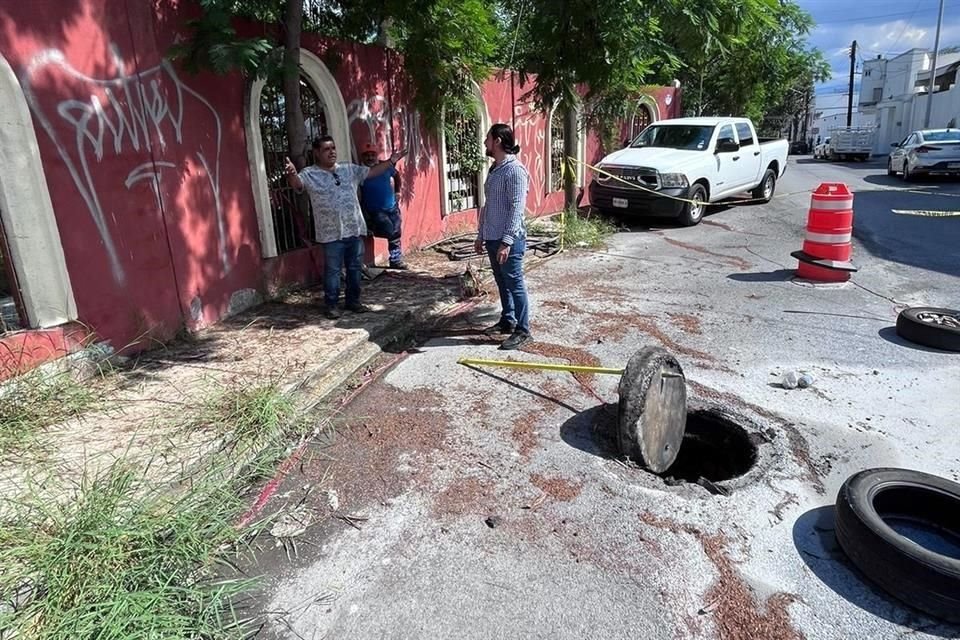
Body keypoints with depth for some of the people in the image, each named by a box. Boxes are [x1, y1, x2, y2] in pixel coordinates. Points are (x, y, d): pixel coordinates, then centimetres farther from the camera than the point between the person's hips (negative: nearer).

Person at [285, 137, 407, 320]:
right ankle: (331, 305, 14)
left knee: (354, 268, 12)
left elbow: (371, 171, 16)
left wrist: (390, 162, 8)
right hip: (331, 233, -5)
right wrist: (292, 174, -44)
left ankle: (353, 301, 26)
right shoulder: (310, 174, -5)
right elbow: (297, 184, -22)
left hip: (354, 229, 5)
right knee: (332, 270, 2)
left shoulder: (349, 169, 10)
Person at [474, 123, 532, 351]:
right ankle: (507, 321, 32)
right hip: (492, 238, 9)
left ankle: (523, 330, 7)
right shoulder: (494, 169, 13)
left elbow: (516, 209, -21)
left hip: (509, 240, -9)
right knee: (502, 283, 18)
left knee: (515, 284, -2)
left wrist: (507, 241, -25)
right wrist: (481, 235, 20)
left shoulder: (515, 170, -15)